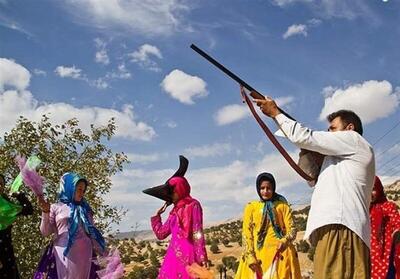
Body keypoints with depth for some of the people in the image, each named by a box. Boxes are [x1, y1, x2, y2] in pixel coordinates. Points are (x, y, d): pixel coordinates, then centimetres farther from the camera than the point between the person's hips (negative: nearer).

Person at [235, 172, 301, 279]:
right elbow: (246, 234, 3)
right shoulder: (251, 207, 9)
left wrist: (285, 241, -20)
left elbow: (291, 229, 2)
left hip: (280, 253, 0)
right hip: (257, 254, 0)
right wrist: (250, 256, -10)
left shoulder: (282, 206, 10)